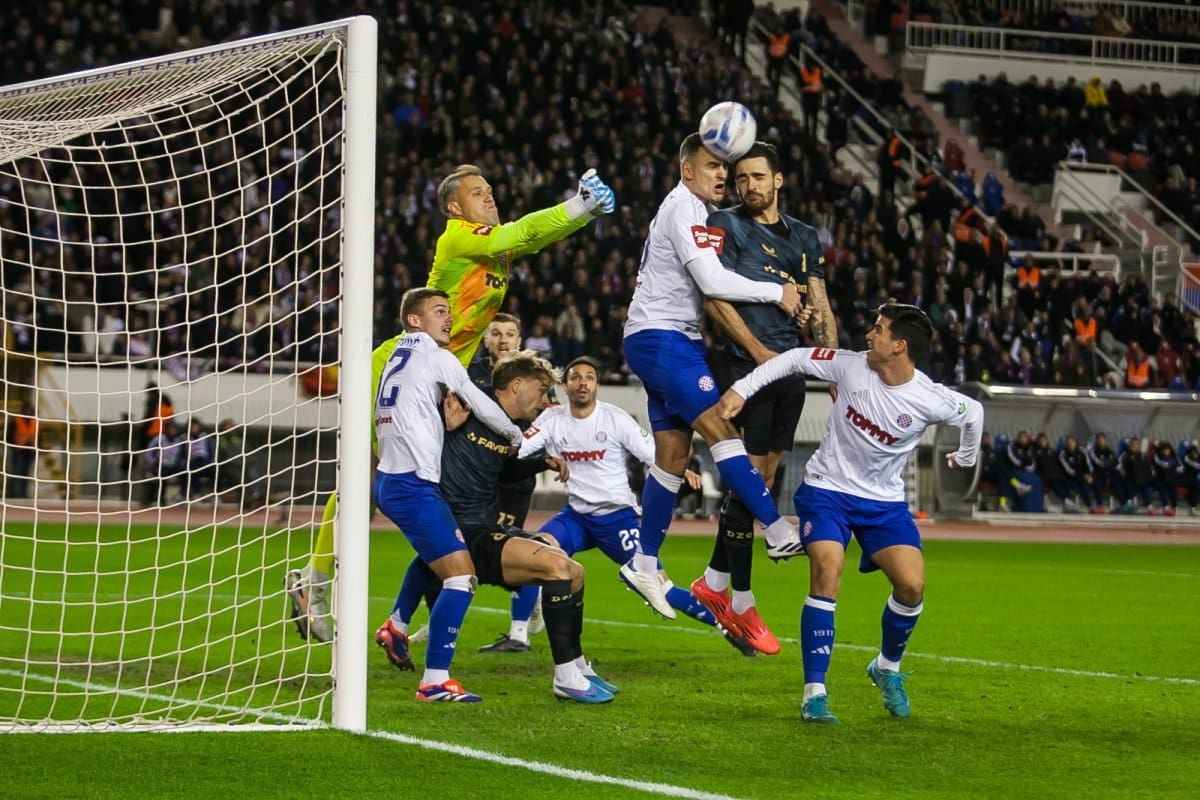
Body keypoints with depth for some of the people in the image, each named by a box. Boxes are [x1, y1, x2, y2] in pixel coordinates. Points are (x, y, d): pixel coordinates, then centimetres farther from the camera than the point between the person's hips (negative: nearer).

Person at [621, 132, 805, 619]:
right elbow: (712, 282, -22)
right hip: (661, 338, -11)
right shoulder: (684, 210, -13)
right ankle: (779, 532, -26)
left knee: (674, 453, 8)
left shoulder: (689, 210, 20)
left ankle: (644, 564, 12)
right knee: (720, 428, -19)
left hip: (674, 341, 11)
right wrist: (777, 292, -13)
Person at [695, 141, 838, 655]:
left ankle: (713, 583, 21)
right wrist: (759, 352, -16)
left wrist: (830, 351, -2)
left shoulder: (804, 237, 18)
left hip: (791, 367, 6)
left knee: (764, 480, 8)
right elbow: (714, 297, -9)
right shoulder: (726, 226, 0)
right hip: (745, 364, -6)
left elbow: (819, 304, 16)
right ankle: (741, 603, -3)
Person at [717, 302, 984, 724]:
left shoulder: (931, 400, -17)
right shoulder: (851, 366, -15)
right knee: (827, 571, -22)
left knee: (912, 584, -13)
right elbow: (794, 358, -3)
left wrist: (966, 456, 21)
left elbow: (973, 412, 4)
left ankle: (887, 668, 19)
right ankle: (814, 693, -17)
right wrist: (742, 389, -8)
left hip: (884, 501, 1)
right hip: (827, 489, -1)